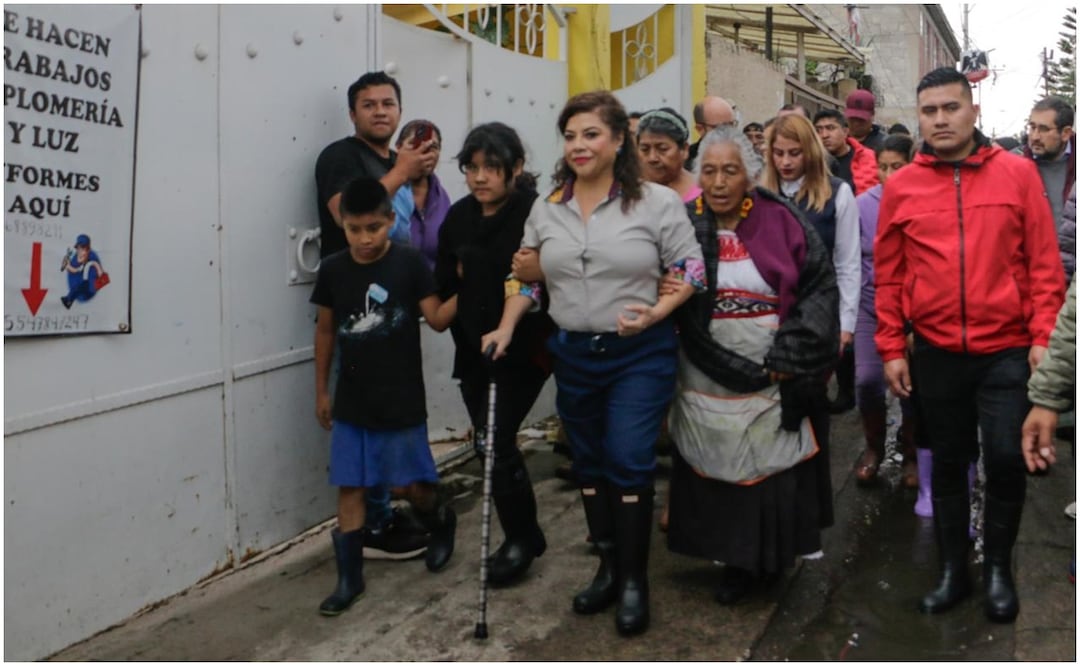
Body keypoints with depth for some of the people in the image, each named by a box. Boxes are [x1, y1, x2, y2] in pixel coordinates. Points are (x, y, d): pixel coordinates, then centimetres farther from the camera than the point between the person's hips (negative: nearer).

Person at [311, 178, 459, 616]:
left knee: (413, 485, 5)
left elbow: (437, 320, -7)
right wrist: (321, 390, 11)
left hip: (402, 400, -2)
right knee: (349, 488, 6)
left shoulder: (409, 263, -9)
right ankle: (349, 577, 18)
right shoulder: (332, 270, -1)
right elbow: (326, 331, 8)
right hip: (352, 401, 3)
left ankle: (441, 520, 38)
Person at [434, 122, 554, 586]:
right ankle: (522, 535, 31)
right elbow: (444, 283, 12)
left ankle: (522, 539, 14)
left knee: (496, 441, -8)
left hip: (523, 351, -7)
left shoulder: (535, 215, -14)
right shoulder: (458, 217, 6)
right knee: (492, 443, 13)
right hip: (473, 351, 7)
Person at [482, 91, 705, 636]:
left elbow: (690, 269, -6)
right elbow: (526, 276, 12)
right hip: (573, 354, 5)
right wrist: (506, 329, 1)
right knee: (589, 464, 13)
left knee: (628, 462, -7)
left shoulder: (657, 201, -7)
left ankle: (635, 581, 11)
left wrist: (656, 312, -21)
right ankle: (608, 568, 30)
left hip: (640, 354, -4)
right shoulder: (546, 209, 6)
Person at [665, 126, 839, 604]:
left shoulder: (781, 223, -2)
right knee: (716, 470, 8)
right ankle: (735, 562, 24)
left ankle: (770, 556, 24)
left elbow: (821, 287, -3)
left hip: (775, 382, -1)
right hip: (706, 381, 1)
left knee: (772, 471, 5)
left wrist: (790, 355, -11)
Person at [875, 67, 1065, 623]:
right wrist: (892, 349, 1)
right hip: (935, 354, 1)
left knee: (1005, 460, -1)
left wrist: (1043, 336, -7)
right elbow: (888, 277, 3)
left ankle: (998, 570, 22)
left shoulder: (1017, 173, 0)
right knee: (947, 464, 12)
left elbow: (1044, 263, 0)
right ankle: (952, 571, 26)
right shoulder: (900, 187, 1)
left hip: (1007, 351, -1)